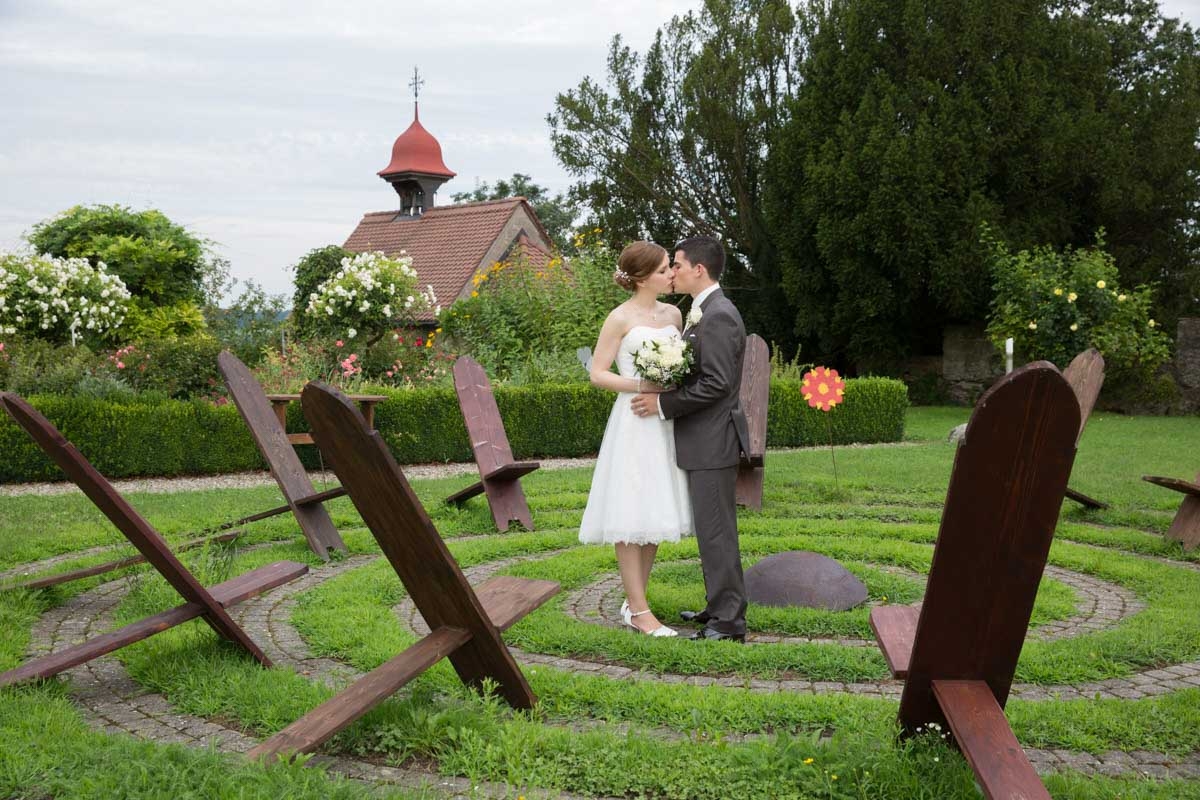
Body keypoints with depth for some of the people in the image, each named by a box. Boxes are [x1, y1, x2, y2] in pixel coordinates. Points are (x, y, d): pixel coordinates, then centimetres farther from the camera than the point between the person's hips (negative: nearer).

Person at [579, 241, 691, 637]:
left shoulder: (673, 314, 11)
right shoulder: (620, 318, -6)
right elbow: (597, 373, -7)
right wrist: (643, 385, -18)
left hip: (665, 423, 7)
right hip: (633, 422, -7)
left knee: (656, 515, 9)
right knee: (631, 517, -3)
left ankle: (634, 602, 20)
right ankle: (639, 611, 3)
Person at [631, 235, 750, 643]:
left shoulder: (719, 316, -17)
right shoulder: (704, 312, 15)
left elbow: (717, 383, -23)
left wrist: (663, 404, -18)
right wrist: (662, 393, 8)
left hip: (712, 442, -10)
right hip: (704, 441, 10)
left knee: (716, 532, -4)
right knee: (712, 531, 17)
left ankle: (729, 622, 4)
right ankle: (719, 607, 27)